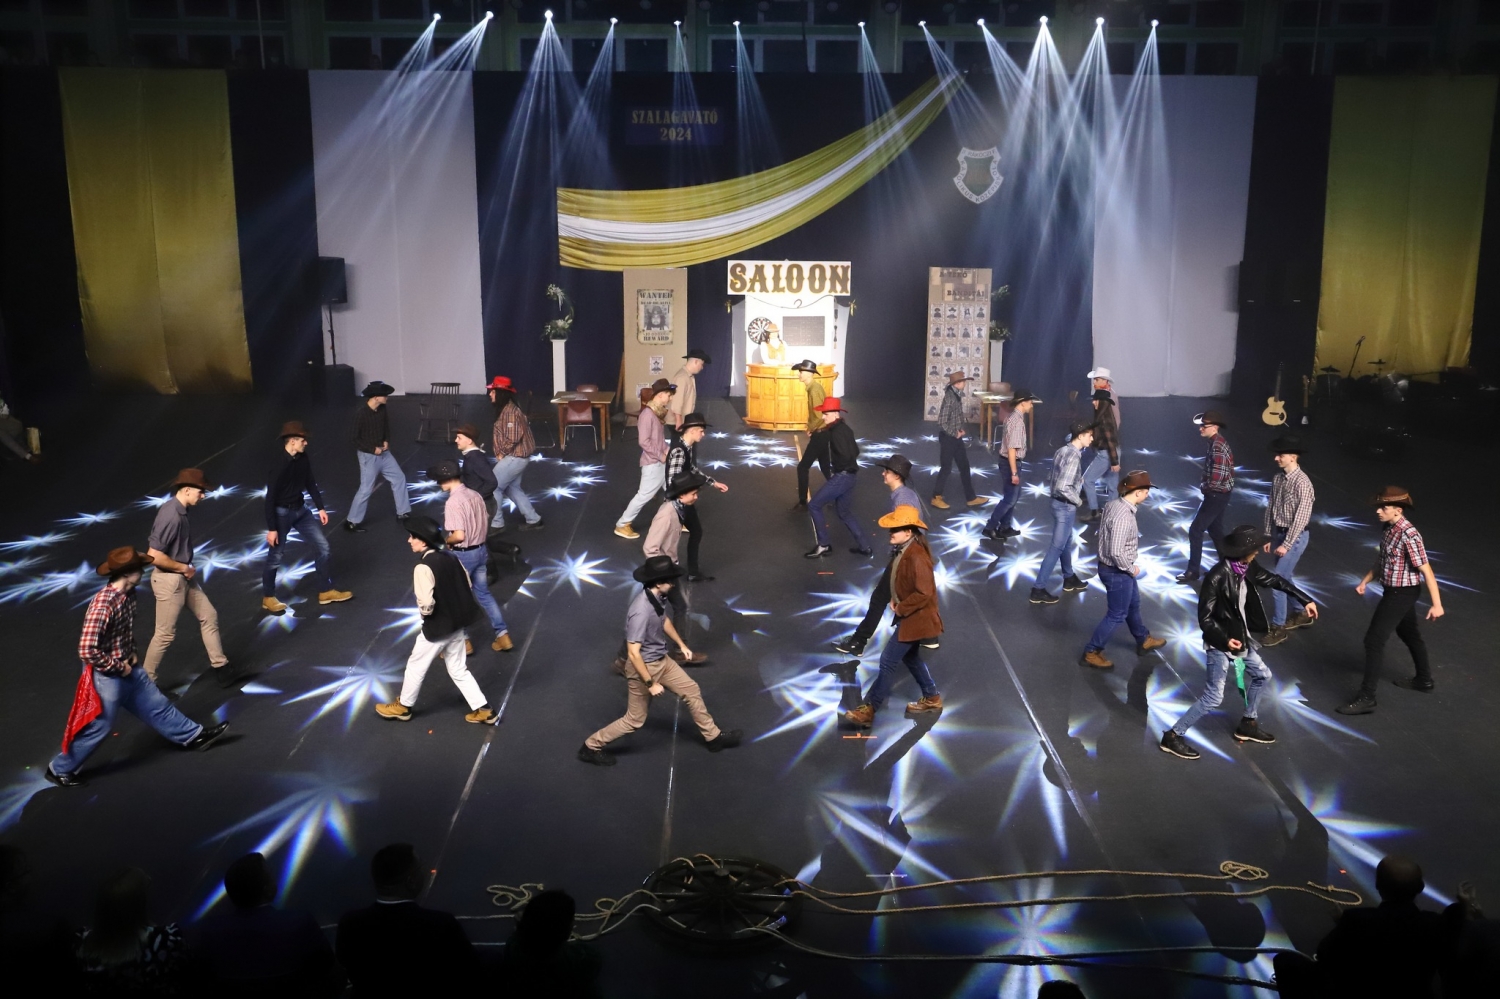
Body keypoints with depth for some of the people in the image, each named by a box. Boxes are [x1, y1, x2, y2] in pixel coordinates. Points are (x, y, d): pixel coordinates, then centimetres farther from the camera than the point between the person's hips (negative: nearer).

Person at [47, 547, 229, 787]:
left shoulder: (128, 594, -3)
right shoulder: (102, 606, -31)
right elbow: (87, 650, -31)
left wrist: (132, 654, 7)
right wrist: (119, 667, -20)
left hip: (128, 669, 8)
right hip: (107, 677, -8)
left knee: (157, 705, 21)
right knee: (98, 728, 8)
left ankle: (193, 735, 35)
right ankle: (59, 769, 27)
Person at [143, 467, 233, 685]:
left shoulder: (180, 511, 3)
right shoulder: (170, 516, -27)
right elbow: (154, 556, -29)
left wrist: (186, 569, 11)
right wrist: (184, 568, -17)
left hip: (185, 578, 10)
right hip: (169, 580, -10)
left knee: (209, 616, 15)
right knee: (165, 634, 3)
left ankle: (220, 666, 26)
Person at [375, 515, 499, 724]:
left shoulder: (423, 567, -23)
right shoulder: (449, 558, 1)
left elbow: (426, 603, -29)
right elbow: (467, 586, 9)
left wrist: (424, 613, -7)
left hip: (437, 627, -8)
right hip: (457, 623, 8)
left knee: (416, 666, 15)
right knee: (458, 670, 18)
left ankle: (403, 707, 33)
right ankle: (484, 710, 19)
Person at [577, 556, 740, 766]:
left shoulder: (658, 597, -9)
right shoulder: (641, 611, -36)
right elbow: (633, 653, -31)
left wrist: (681, 644, 23)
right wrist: (651, 683, -24)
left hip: (662, 660, 8)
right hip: (643, 667, -8)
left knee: (691, 691, 16)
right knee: (635, 719, 7)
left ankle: (713, 737, 33)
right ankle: (591, 747, 23)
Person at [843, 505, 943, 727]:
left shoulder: (917, 557, -28)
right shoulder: (902, 550, 1)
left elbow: (924, 593, -29)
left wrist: (901, 609, -19)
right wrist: (895, 599, 3)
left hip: (914, 619, -10)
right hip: (908, 616, 10)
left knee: (888, 661, -6)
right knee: (910, 657, 23)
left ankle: (868, 709, 1)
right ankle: (931, 698, 39)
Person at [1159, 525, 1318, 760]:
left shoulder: (1247, 568, -5)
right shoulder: (1217, 577, -28)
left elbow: (1275, 580, 12)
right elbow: (1204, 618, -24)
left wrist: (1305, 600, 15)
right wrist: (1225, 640, -30)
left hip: (1242, 637, 9)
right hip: (1220, 643, -9)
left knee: (1262, 674, 25)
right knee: (1213, 697, -4)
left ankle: (1248, 725, 43)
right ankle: (1173, 736, 7)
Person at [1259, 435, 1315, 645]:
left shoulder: (1302, 482, -21)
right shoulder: (1278, 479, 3)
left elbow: (1302, 517, -21)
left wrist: (1287, 544, -19)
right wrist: (1269, 537, 9)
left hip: (1294, 536, -8)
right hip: (1278, 533, 8)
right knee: (1284, 578, 18)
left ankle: (1278, 628, 2)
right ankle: (1301, 614, 38)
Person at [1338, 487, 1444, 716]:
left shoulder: (1409, 535, -26)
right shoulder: (1390, 529, 2)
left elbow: (1426, 570, -25)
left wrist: (1436, 604, -25)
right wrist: (1365, 581, 17)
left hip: (1402, 593, -10)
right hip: (1395, 590, 10)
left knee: (1374, 640, -9)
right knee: (1409, 634, 26)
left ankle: (1366, 698, -5)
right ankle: (1424, 680, 46)